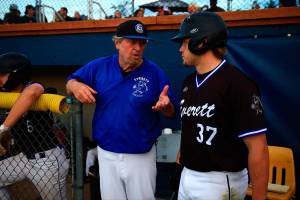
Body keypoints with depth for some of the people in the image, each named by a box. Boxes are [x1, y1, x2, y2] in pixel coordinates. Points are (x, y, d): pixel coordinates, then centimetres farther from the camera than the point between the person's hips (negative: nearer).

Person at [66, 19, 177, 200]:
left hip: (142, 156, -1)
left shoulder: (154, 72, -8)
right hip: (107, 154, 2)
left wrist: (165, 104, -27)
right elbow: (71, 82, 8)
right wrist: (76, 86, -15)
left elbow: (171, 113, -3)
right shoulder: (99, 67, -3)